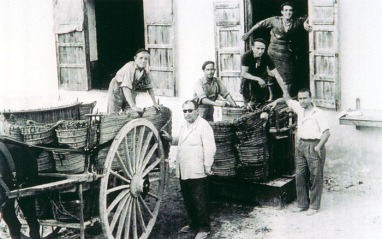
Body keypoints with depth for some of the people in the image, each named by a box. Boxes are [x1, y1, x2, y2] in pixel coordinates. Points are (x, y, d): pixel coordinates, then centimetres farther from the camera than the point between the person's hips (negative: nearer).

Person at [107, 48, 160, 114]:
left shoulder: (146, 71, -11)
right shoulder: (129, 67, -29)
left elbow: (149, 87, -1)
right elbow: (126, 88, -35)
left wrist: (154, 103, -5)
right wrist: (133, 106, -40)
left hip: (130, 94, 5)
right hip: (117, 92, -5)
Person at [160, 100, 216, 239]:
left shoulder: (203, 125, -11)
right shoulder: (184, 125, 17)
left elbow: (209, 148, -16)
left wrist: (207, 166, -18)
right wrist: (171, 139, 17)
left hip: (197, 172, -9)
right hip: (184, 171, 9)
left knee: (199, 201, -3)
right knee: (188, 200, 16)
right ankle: (193, 224, 31)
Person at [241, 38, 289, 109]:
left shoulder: (266, 57, -24)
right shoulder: (246, 56, -26)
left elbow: (276, 75, -27)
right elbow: (244, 73, -26)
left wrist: (285, 92, -33)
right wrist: (258, 79, -40)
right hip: (249, 79, 1)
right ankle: (247, 103, 4)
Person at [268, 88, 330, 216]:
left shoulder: (317, 113, -9)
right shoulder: (299, 108, 10)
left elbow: (326, 132, -14)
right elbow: (288, 100, 29)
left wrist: (318, 147, -22)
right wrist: (277, 101, 13)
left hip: (314, 145, -7)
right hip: (301, 145, 7)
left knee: (316, 177, -1)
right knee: (300, 176, 8)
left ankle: (314, 206, 7)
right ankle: (302, 204, 17)